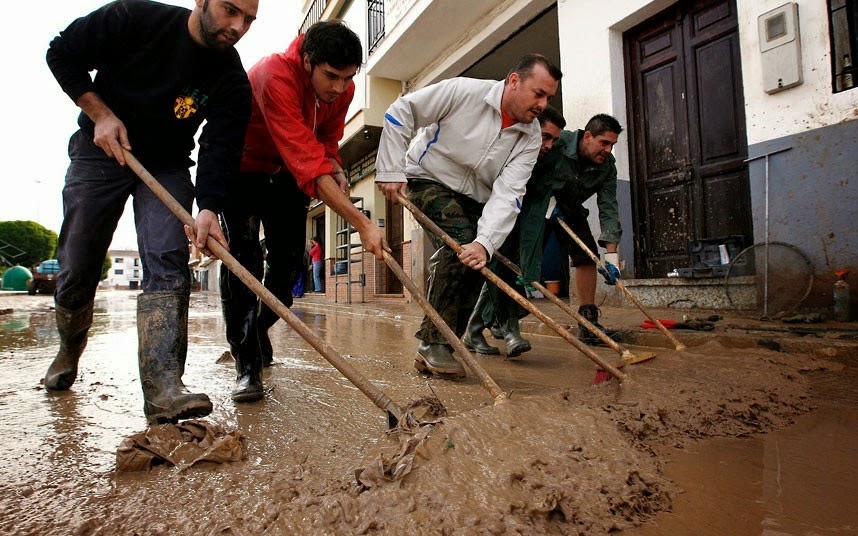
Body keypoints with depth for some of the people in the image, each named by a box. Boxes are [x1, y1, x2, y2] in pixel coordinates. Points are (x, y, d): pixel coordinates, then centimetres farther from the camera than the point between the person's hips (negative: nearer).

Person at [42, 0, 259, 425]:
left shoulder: (232, 82, -13)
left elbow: (220, 148, -22)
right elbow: (62, 54, -3)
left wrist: (208, 209, -36)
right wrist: (101, 114, -14)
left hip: (167, 167, 0)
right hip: (100, 151, 0)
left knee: (168, 265, -20)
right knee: (76, 267, 4)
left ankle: (163, 387, -26)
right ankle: (68, 351, 33)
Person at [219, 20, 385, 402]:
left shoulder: (343, 89, -13)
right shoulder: (275, 75, -35)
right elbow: (307, 162, -45)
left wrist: (336, 169, -20)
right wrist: (362, 224, -49)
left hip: (287, 173, 6)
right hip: (242, 167, -5)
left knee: (290, 257, 0)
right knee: (242, 257, -17)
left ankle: (260, 328, 26)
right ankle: (247, 364, -10)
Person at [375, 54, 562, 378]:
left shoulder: (530, 138, -10)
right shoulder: (464, 91, -20)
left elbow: (507, 194, -22)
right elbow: (401, 112, -14)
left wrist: (485, 242, -37)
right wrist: (391, 171, -18)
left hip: (473, 199, 6)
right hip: (428, 181, -5)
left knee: (474, 269, -5)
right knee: (460, 243, -28)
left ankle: (432, 352, 8)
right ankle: (433, 343, -18)